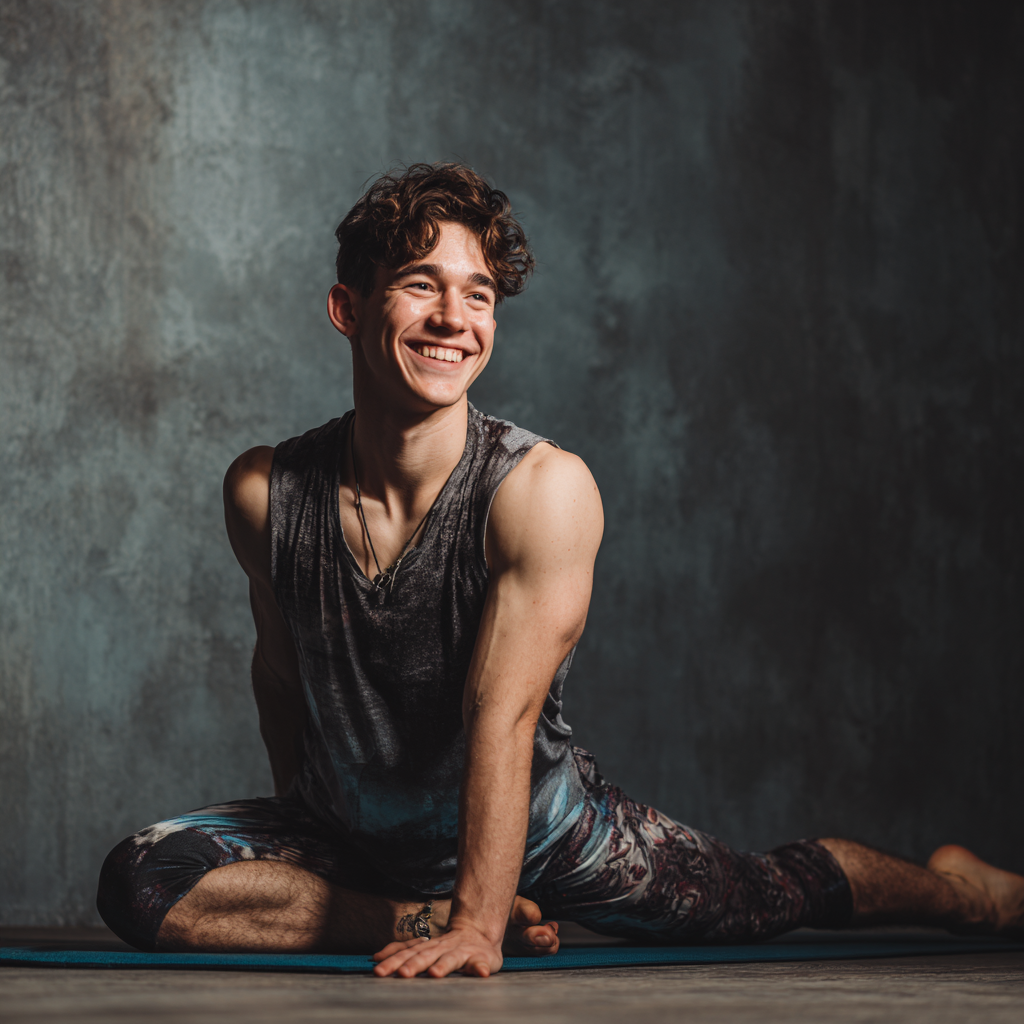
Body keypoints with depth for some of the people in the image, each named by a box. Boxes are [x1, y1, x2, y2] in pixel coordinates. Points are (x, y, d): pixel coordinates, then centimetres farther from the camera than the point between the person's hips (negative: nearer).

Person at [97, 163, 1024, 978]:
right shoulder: (264, 493, -17)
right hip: (348, 834, 2)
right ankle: (423, 917, -11)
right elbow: (279, 668, 0)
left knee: (772, 896, 11)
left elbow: (505, 714, -29)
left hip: (543, 828, -2)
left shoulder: (543, 489, -26)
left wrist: (479, 927, -34)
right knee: (140, 883, -20)